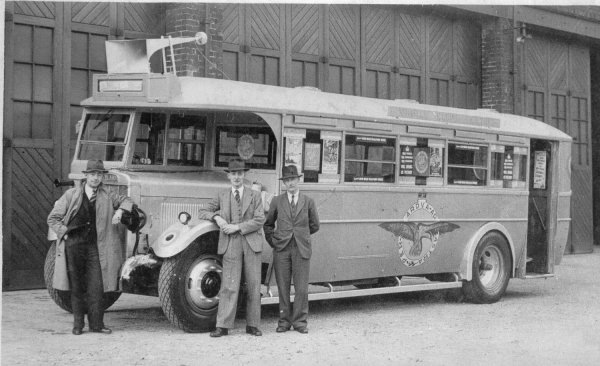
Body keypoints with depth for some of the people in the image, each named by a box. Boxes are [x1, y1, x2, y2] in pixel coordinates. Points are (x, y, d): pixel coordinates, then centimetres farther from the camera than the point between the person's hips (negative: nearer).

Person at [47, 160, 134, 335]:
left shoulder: (106, 196, 8)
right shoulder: (71, 195, 3)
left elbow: (126, 200, 21)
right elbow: (53, 218, 7)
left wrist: (119, 211, 1)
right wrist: (65, 234, -3)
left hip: (94, 247, 1)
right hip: (73, 245, -1)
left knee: (96, 286, -5)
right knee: (77, 286, 3)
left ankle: (96, 323, 1)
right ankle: (78, 324, 11)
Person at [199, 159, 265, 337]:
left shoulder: (254, 196, 8)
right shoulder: (222, 197, 13)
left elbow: (259, 220, -3)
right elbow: (203, 212, 15)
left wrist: (237, 227, -12)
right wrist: (216, 217, -5)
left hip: (251, 243, 0)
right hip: (231, 244, 0)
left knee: (254, 284, 1)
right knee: (229, 285, -8)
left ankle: (252, 325, 8)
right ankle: (223, 326, -9)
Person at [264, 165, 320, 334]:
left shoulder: (308, 202, 6)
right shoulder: (277, 201, 8)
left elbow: (314, 226, 15)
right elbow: (268, 224, 17)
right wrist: (273, 241, 9)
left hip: (302, 249, 0)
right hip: (281, 249, 1)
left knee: (301, 287, -1)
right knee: (283, 287, 3)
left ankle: (299, 321, 7)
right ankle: (284, 320, 11)